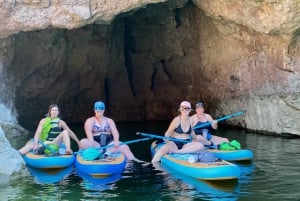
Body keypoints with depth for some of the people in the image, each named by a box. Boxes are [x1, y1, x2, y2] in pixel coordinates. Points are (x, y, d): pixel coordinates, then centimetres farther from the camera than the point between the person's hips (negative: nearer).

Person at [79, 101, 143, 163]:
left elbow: (115, 132, 1)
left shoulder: (109, 121, 16)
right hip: (96, 143, -2)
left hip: (109, 142, 2)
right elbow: (88, 132, -11)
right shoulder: (90, 121, 8)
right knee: (83, 142, -33)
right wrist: (91, 141, -32)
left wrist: (116, 141, -20)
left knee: (124, 147, -24)